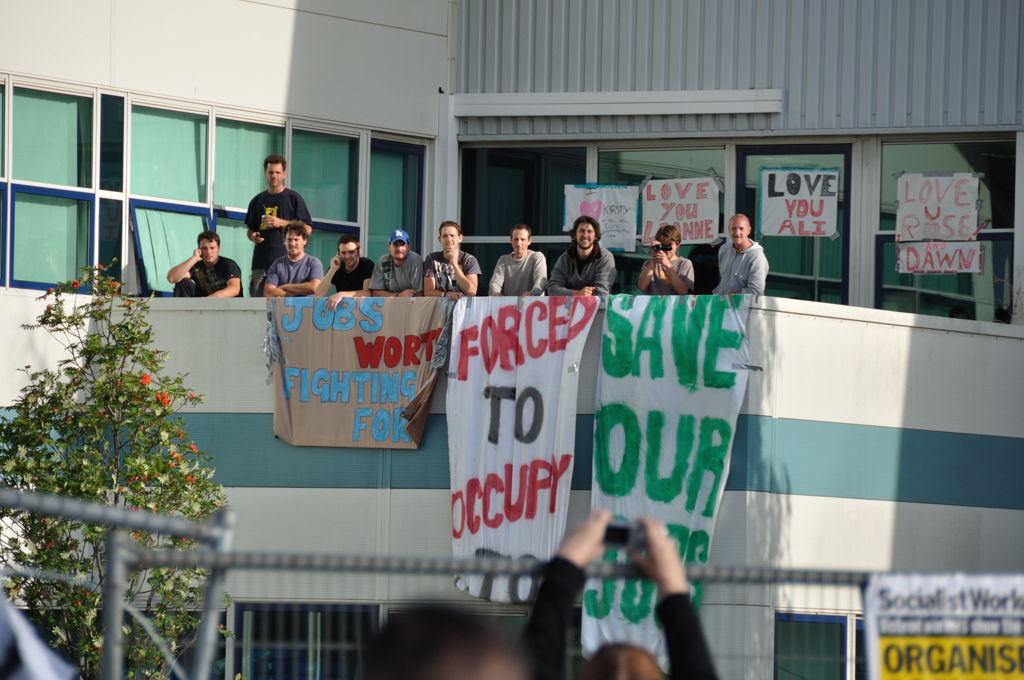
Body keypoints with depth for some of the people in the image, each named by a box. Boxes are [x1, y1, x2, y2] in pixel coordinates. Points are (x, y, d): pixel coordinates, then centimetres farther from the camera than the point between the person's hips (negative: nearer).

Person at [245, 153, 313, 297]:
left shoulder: (293, 199, 6)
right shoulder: (258, 201, 18)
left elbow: (307, 230, 1)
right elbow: (251, 230, 27)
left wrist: (281, 223, -9)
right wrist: (253, 236, 3)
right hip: (261, 262, 4)